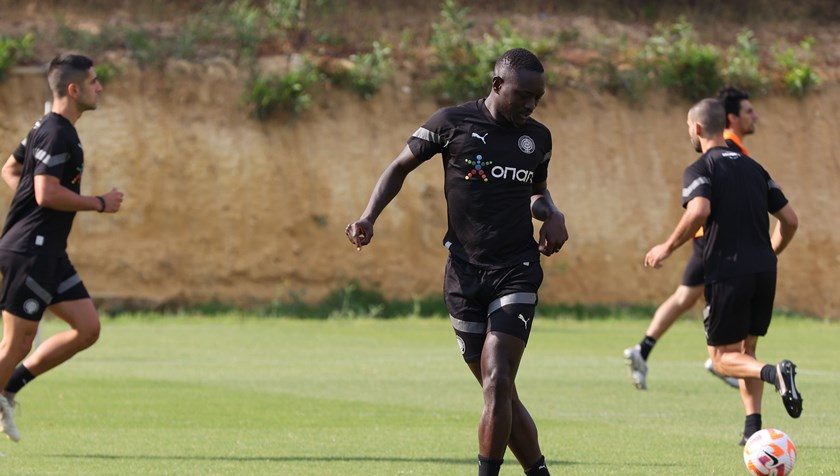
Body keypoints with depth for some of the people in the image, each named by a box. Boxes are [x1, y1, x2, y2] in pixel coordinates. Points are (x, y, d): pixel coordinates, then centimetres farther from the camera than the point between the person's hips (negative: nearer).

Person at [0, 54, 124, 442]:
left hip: (49, 253, 10)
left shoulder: (47, 129, 16)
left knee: (88, 329, 6)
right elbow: (47, 193, -24)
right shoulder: (56, 135, -15)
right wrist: (100, 203, -14)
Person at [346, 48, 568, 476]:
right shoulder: (453, 123, -1)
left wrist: (552, 215, 5)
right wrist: (368, 218, -4)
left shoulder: (538, 138, 8)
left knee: (497, 384, -16)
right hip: (465, 273, 0)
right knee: (500, 393, 3)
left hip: (517, 272, 0)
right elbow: (401, 167, 9)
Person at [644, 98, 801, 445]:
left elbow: (699, 211, -24)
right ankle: (753, 426, 6)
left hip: (726, 272, -6)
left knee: (723, 357, 4)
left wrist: (667, 248, -11)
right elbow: (790, 220, 14)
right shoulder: (753, 168, 16)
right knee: (746, 349, 19)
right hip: (763, 272, 6)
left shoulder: (699, 170, -3)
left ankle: (775, 372, -26)